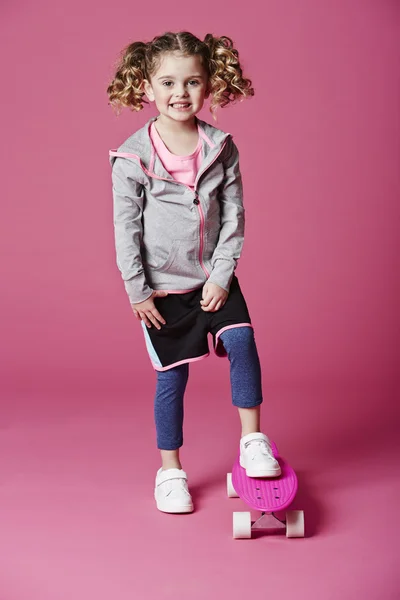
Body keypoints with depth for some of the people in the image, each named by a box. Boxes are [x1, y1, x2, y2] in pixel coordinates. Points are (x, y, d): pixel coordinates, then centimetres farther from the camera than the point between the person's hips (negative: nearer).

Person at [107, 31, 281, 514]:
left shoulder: (220, 147, -2)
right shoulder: (133, 156, -9)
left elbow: (233, 215, -1)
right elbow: (125, 227, -6)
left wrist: (222, 275, -7)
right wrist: (137, 290, -7)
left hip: (214, 278, 2)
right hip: (162, 285, -2)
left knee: (241, 341, -18)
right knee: (172, 378, 5)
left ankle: (252, 439, 1)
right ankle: (170, 470, 21)